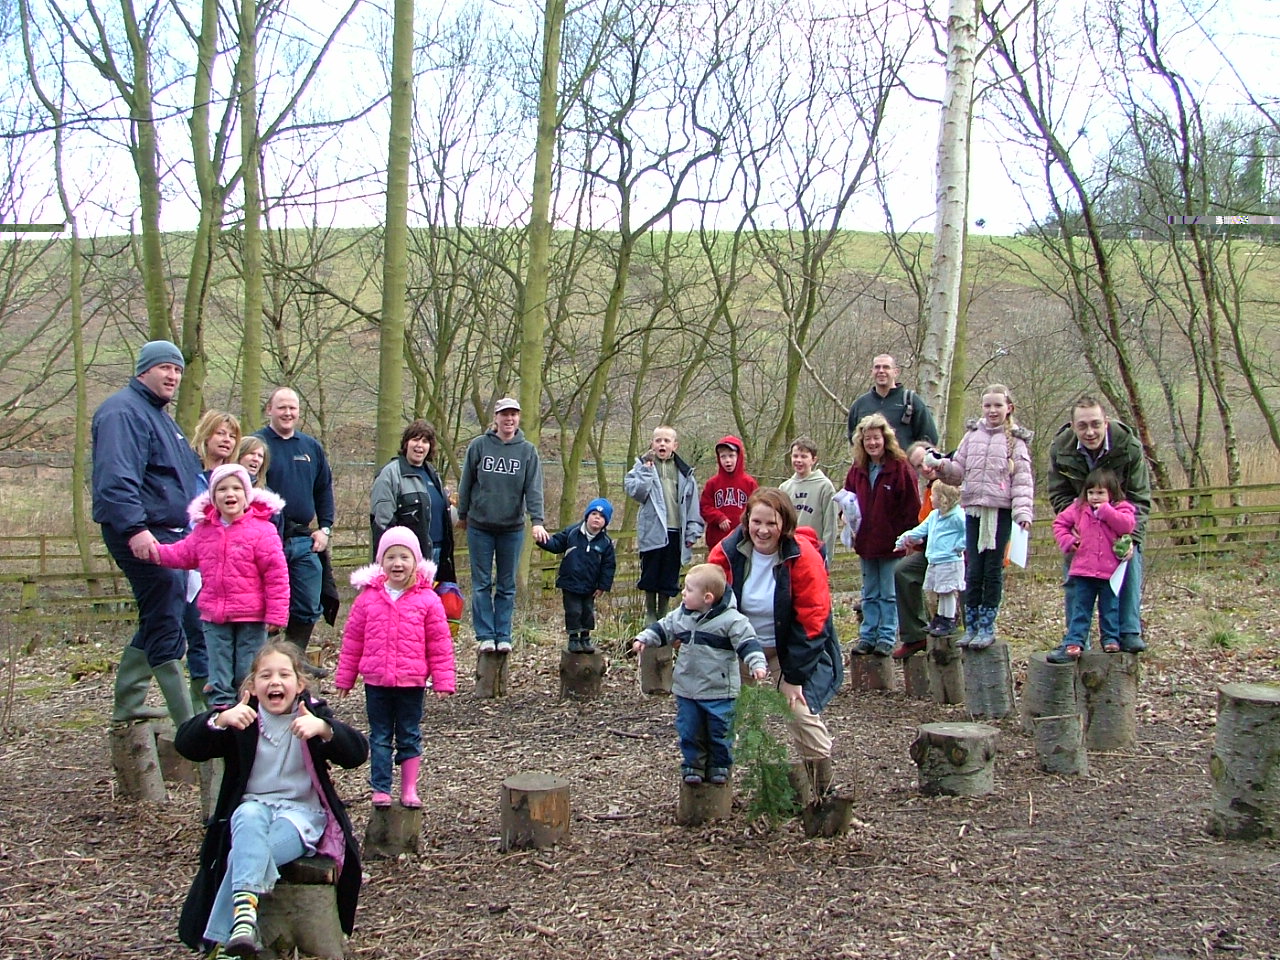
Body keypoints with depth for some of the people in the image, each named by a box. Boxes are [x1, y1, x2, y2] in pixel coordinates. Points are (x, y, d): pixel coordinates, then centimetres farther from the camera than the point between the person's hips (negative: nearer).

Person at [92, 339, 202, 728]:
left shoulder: (160, 416, 22)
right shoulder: (124, 412, -11)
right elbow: (116, 478, -25)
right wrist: (135, 528, -33)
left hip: (169, 533, 11)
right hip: (144, 535, -11)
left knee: (157, 621, 16)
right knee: (167, 625, -10)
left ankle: (127, 704, 26)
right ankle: (188, 721, -9)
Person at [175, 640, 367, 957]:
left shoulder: (314, 714, 2)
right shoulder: (242, 718, 4)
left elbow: (357, 753, -11)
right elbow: (186, 744, -7)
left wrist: (323, 729, -30)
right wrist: (220, 719, -27)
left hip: (302, 811, -1)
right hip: (253, 805, 1)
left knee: (244, 853, -29)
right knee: (249, 818, -36)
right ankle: (246, 904, -49)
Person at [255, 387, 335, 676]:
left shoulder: (312, 447, 13)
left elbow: (324, 490, 19)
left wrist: (325, 528, 11)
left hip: (304, 541, 5)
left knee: (308, 608, 8)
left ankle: (297, 658, 21)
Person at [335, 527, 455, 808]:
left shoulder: (427, 600, -4)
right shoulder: (368, 597, 1)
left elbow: (440, 644, -1)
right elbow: (352, 640, 6)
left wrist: (443, 680, -3)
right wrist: (344, 677, 8)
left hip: (412, 682, -1)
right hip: (376, 681, 1)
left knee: (410, 737, 9)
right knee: (379, 737, 9)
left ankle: (409, 790, 19)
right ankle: (380, 790, 17)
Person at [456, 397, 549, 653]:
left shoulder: (528, 451, -1)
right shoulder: (479, 446, -2)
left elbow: (533, 488, -8)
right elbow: (466, 483, 6)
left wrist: (537, 521, -19)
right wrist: (463, 514, 10)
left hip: (512, 528, 0)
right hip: (480, 526, 0)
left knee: (507, 586, 7)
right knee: (482, 584, 2)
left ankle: (503, 636, 13)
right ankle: (485, 635, 7)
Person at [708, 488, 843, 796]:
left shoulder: (803, 558, -19)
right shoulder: (727, 553, -11)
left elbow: (810, 621, -16)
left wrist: (794, 676, -17)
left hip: (790, 649, -3)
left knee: (801, 712, -13)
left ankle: (822, 790, 5)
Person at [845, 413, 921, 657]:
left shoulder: (900, 468, -11)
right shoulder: (857, 470, 6)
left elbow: (912, 507, -10)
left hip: (891, 544, -5)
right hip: (865, 543, 5)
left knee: (889, 594, 3)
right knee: (869, 595, 13)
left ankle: (887, 638, 9)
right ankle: (867, 636, 18)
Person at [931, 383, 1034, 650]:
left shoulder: (1015, 440, 2)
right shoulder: (972, 435, 12)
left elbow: (1022, 480, -4)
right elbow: (959, 472, 14)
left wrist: (1023, 512, -16)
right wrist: (942, 466, -7)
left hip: (1001, 510, -3)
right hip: (974, 509, 3)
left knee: (993, 569, 2)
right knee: (974, 569, 5)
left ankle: (987, 626, 10)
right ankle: (971, 625, 12)